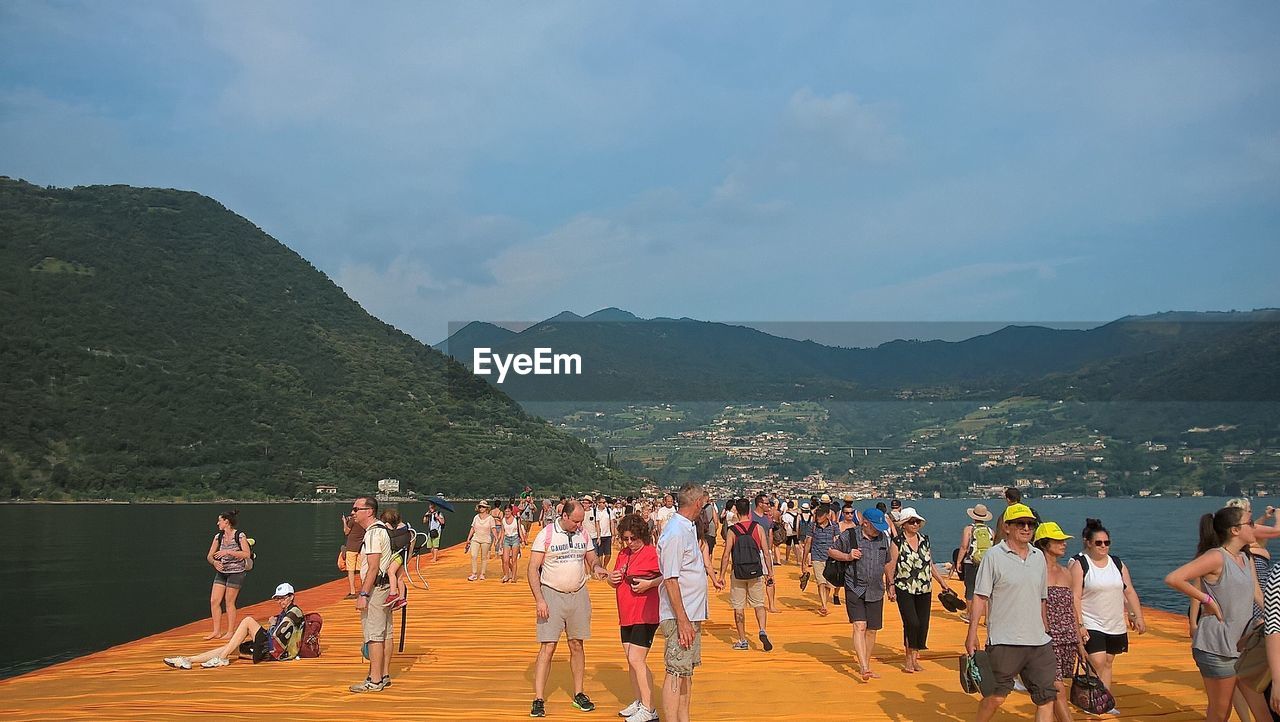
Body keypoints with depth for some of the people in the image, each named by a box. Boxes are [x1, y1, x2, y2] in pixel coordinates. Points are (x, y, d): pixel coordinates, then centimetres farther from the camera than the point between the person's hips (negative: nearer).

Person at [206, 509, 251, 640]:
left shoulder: (240, 536, -11)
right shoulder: (218, 537, 6)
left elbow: (247, 554, -20)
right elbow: (209, 556, 9)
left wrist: (228, 552, -24)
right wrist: (215, 562, -14)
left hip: (236, 573, -6)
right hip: (221, 572, 6)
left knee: (229, 602, -2)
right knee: (214, 601, 1)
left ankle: (230, 631, 11)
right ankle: (217, 631, 11)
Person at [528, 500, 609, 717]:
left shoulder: (583, 534, 6)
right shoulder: (545, 535, -8)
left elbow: (592, 559, 16)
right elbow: (533, 569, -9)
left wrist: (597, 567, -9)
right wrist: (539, 599, -17)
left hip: (578, 595, 4)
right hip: (552, 595, -4)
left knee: (577, 645, 10)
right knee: (547, 648, -7)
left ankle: (578, 694, 21)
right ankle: (539, 700, -3)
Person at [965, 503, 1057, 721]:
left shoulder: (1038, 556, 11)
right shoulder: (994, 556, -5)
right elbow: (980, 597, -6)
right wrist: (972, 634, -10)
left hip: (1038, 641, 5)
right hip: (1004, 642, -5)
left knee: (1046, 698, 3)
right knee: (996, 697, 1)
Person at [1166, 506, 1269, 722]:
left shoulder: (1246, 560, 12)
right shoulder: (1216, 557, -14)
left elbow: (1259, 597, 17)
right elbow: (1173, 579, -23)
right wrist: (1207, 600, -17)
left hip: (1244, 645, 8)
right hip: (1217, 647, -8)